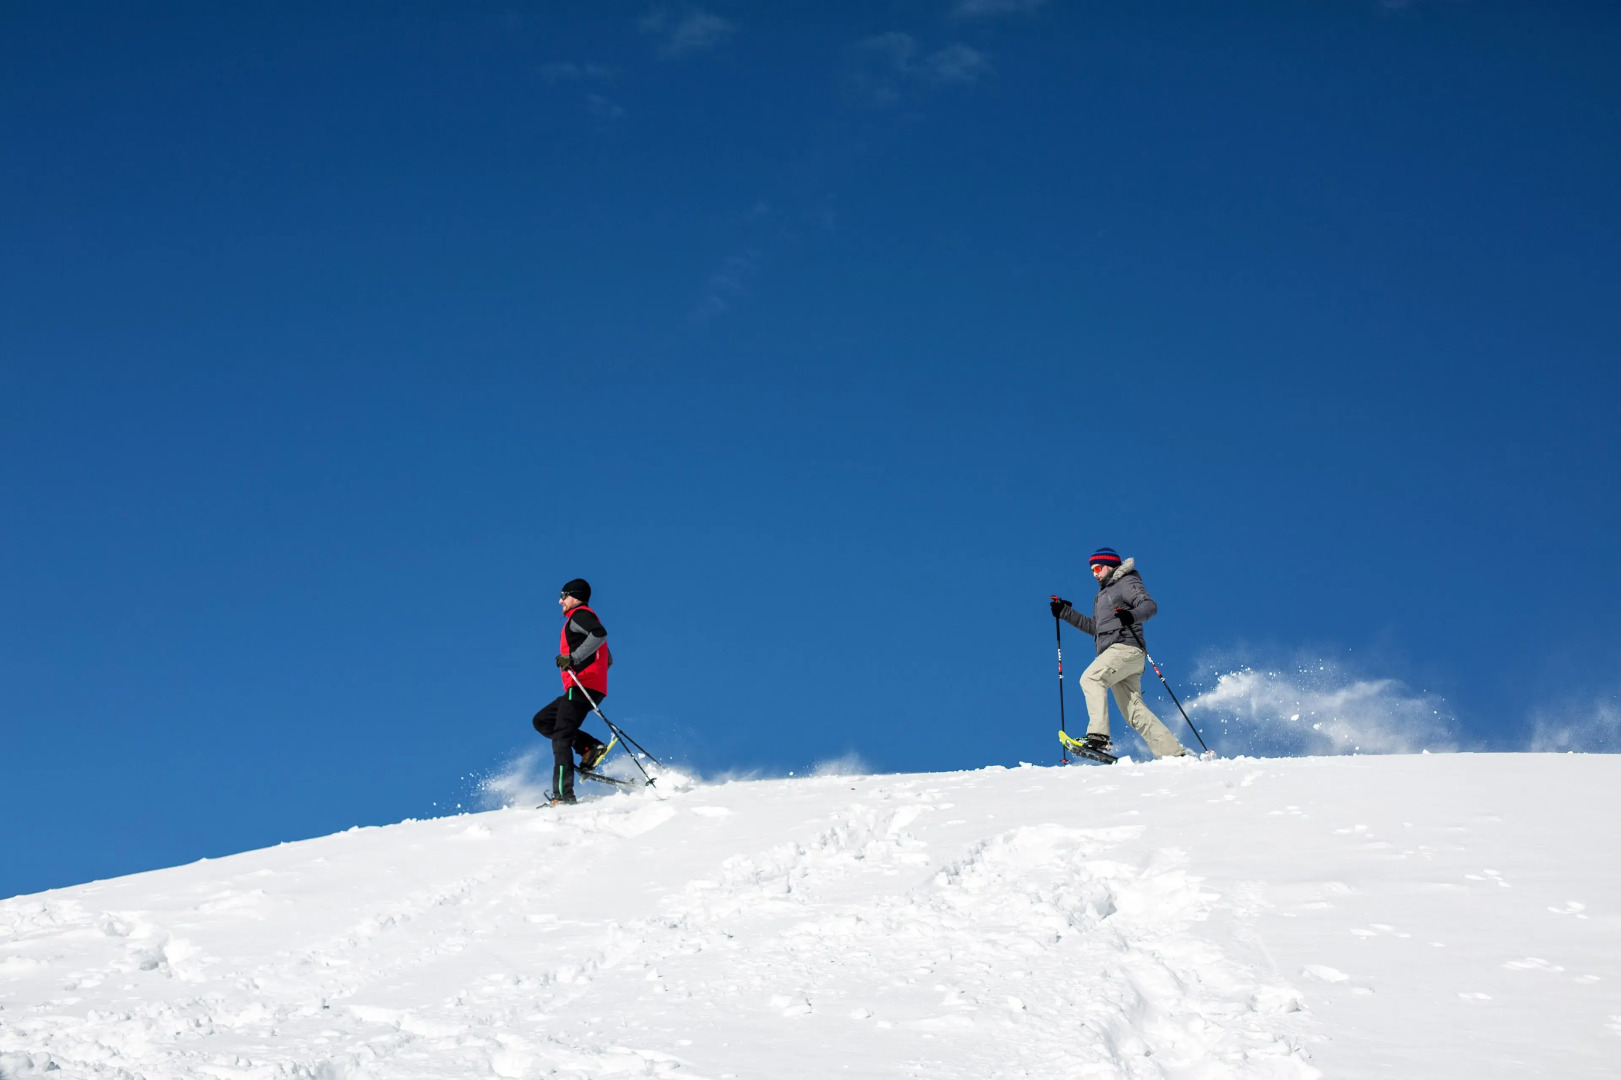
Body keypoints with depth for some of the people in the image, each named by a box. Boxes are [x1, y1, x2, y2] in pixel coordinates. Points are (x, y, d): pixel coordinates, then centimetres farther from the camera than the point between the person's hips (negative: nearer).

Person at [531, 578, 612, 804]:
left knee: (561, 738, -16)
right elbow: (608, 660, 30)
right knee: (542, 721, 14)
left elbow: (599, 634, -24)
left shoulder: (579, 615, -2)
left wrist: (574, 658, -26)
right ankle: (590, 747, 0)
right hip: (591, 689, 10)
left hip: (582, 688, -10)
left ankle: (563, 795, -25)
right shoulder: (585, 619, 27)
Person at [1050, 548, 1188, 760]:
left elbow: (1150, 605, -13)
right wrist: (1066, 613, 28)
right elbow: (1095, 627, 34)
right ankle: (1174, 753, -1)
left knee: (1090, 678, -25)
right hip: (1114, 654, 9)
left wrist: (1132, 616, -33)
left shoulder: (1126, 583, 3)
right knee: (1134, 711, 1)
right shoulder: (1103, 594, 30)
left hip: (1126, 647, -9)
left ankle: (1098, 735, -36)